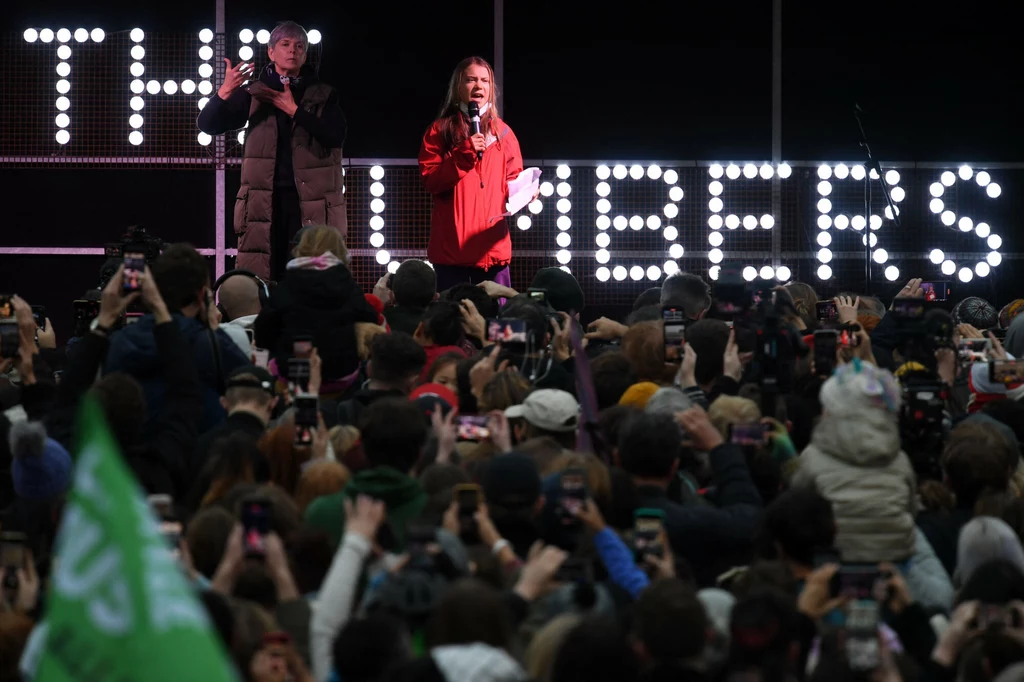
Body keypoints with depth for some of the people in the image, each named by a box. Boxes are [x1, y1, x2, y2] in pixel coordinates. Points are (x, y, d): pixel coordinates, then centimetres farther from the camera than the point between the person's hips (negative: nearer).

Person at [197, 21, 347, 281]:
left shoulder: (323, 95, 11)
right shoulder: (254, 93, 9)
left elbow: (336, 135, -5)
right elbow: (208, 124, 0)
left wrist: (293, 110, -9)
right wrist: (225, 92, -19)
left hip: (312, 201, 0)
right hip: (264, 199, 0)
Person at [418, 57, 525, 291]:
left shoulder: (502, 132, 12)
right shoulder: (440, 130, 3)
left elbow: (512, 179, 13)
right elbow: (430, 181, -6)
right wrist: (464, 153, -16)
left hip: (492, 245, 2)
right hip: (452, 246, -2)